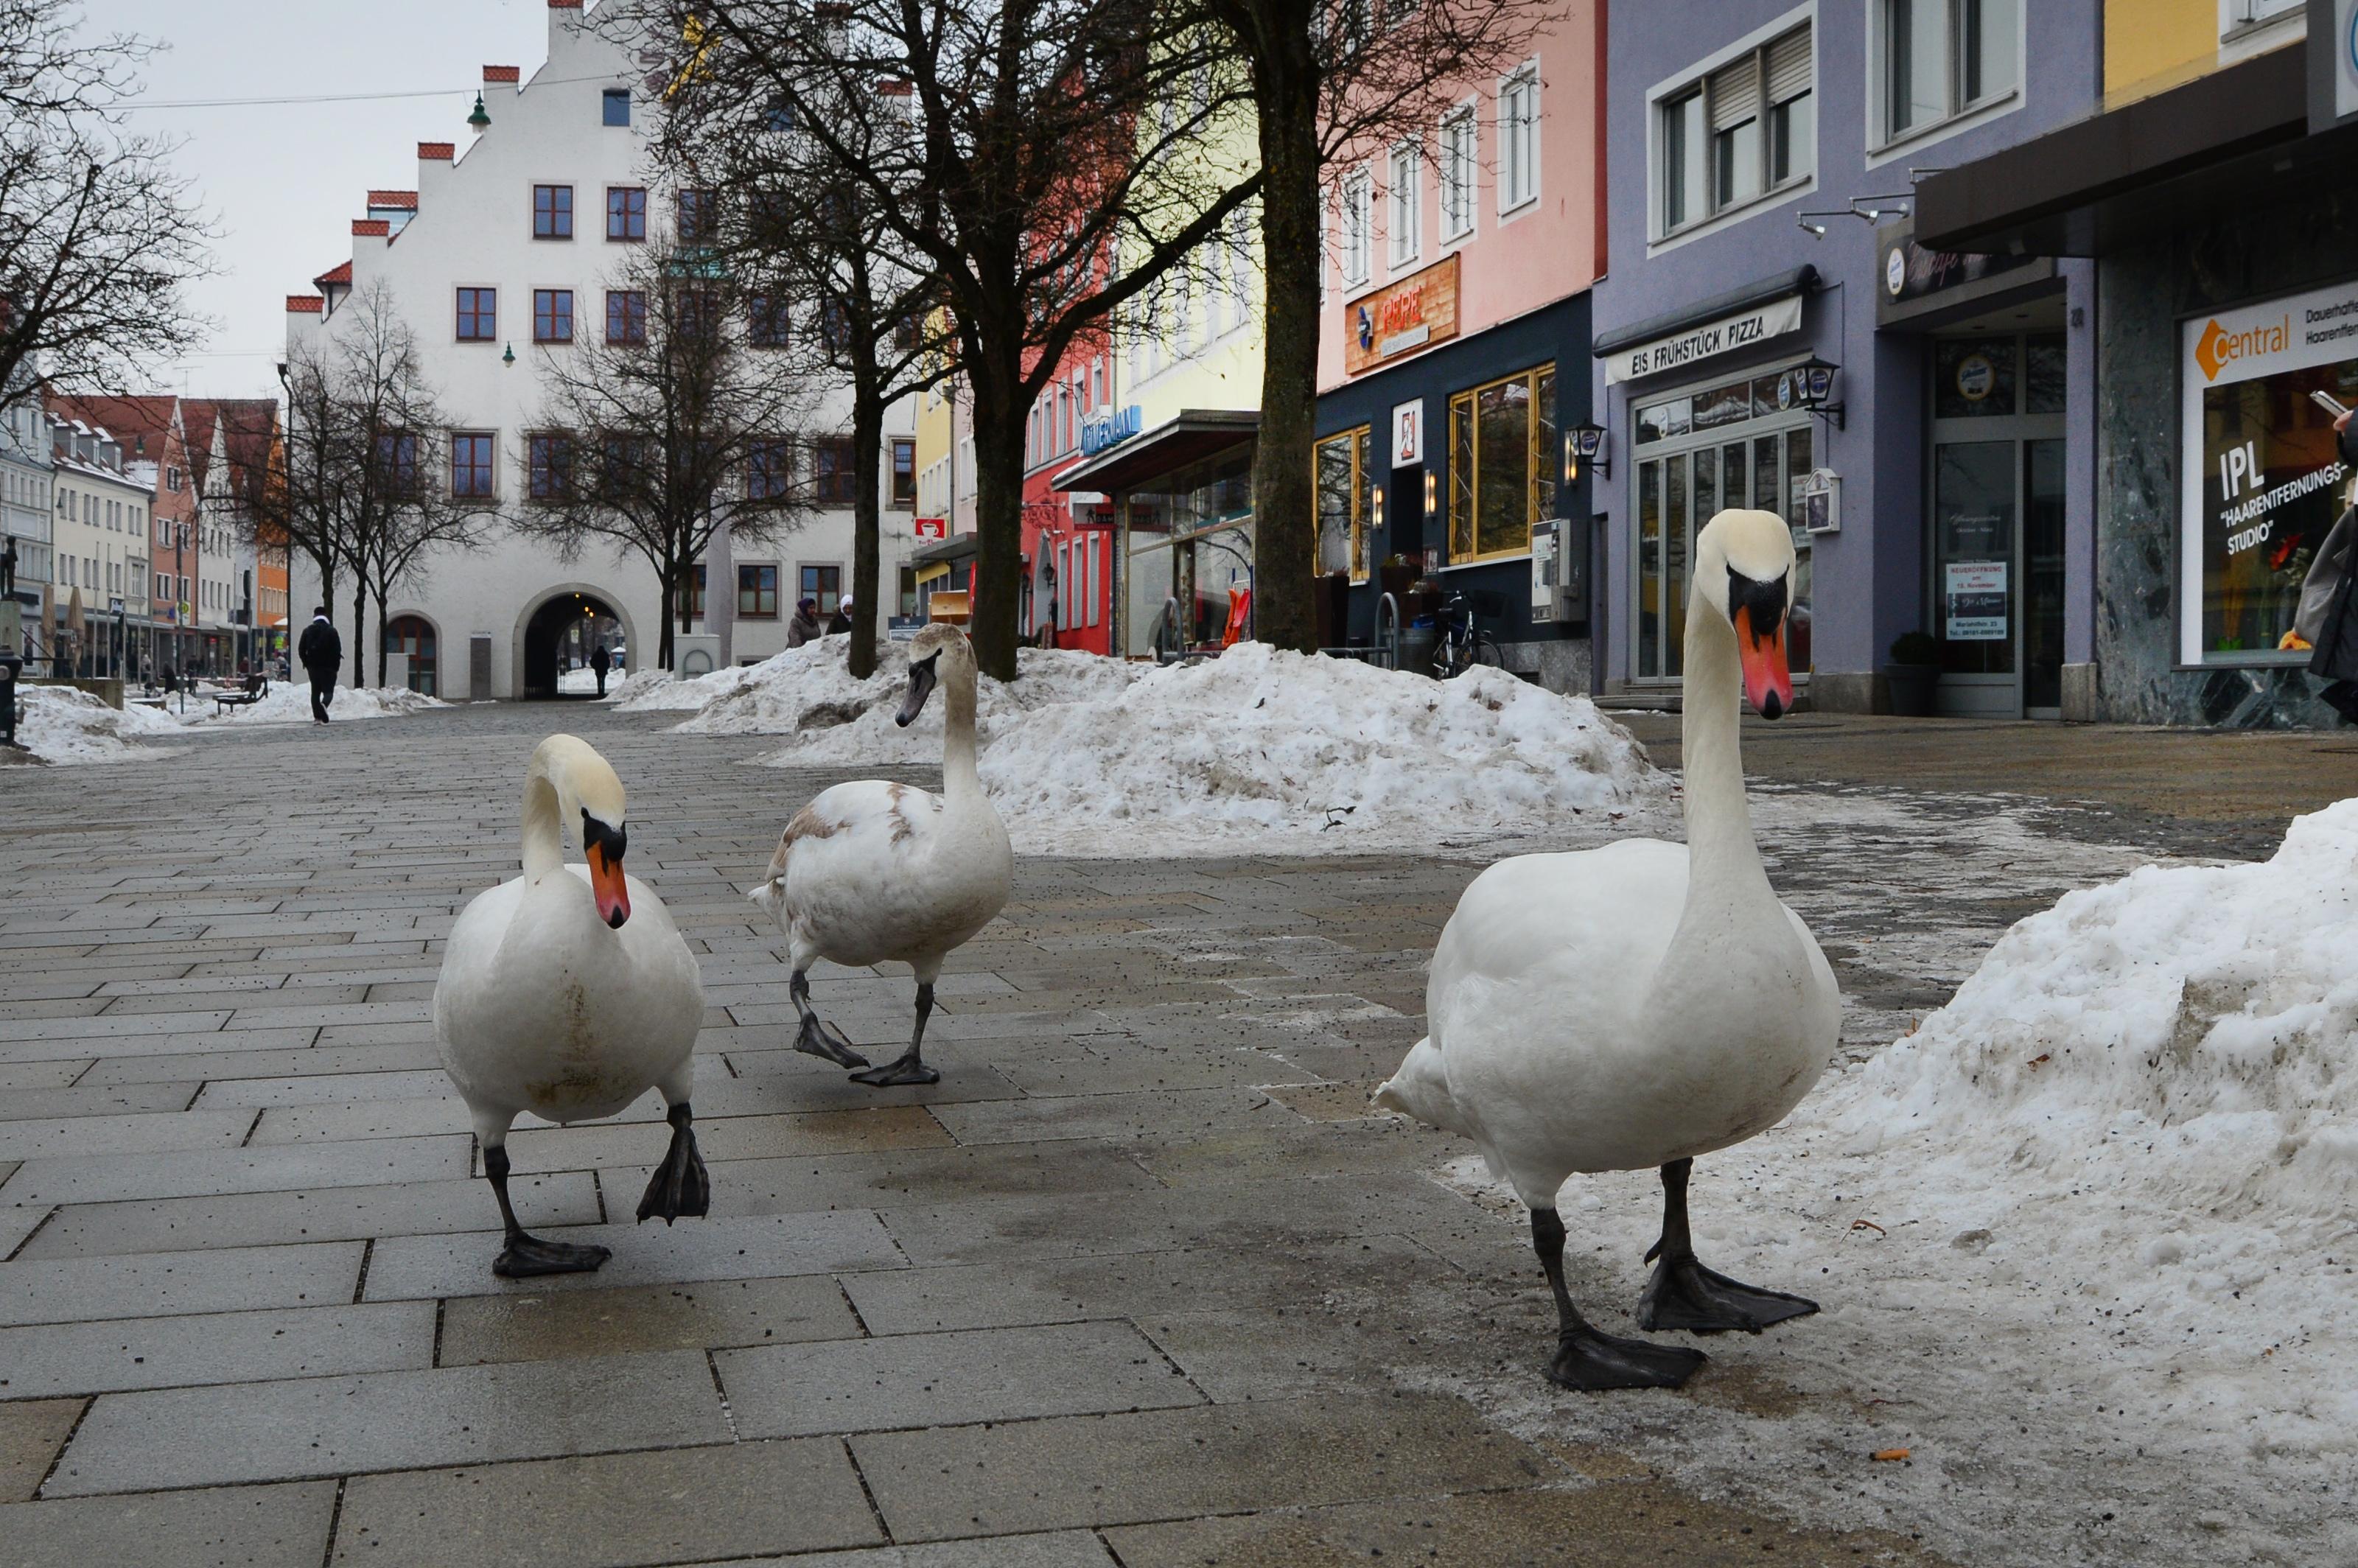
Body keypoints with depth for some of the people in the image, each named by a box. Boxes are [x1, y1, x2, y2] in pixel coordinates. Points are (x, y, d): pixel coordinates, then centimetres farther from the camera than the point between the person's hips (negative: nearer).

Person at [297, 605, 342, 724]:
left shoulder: (307, 631, 5)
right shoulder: (331, 630, -5)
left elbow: (301, 649, 4)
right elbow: (338, 649, -8)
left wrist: (306, 663, 14)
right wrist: (336, 665, 2)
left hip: (313, 666, 3)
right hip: (328, 666, -3)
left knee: (315, 691, 10)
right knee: (328, 690, 0)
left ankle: (317, 716, 4)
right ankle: (324, 704, -32)